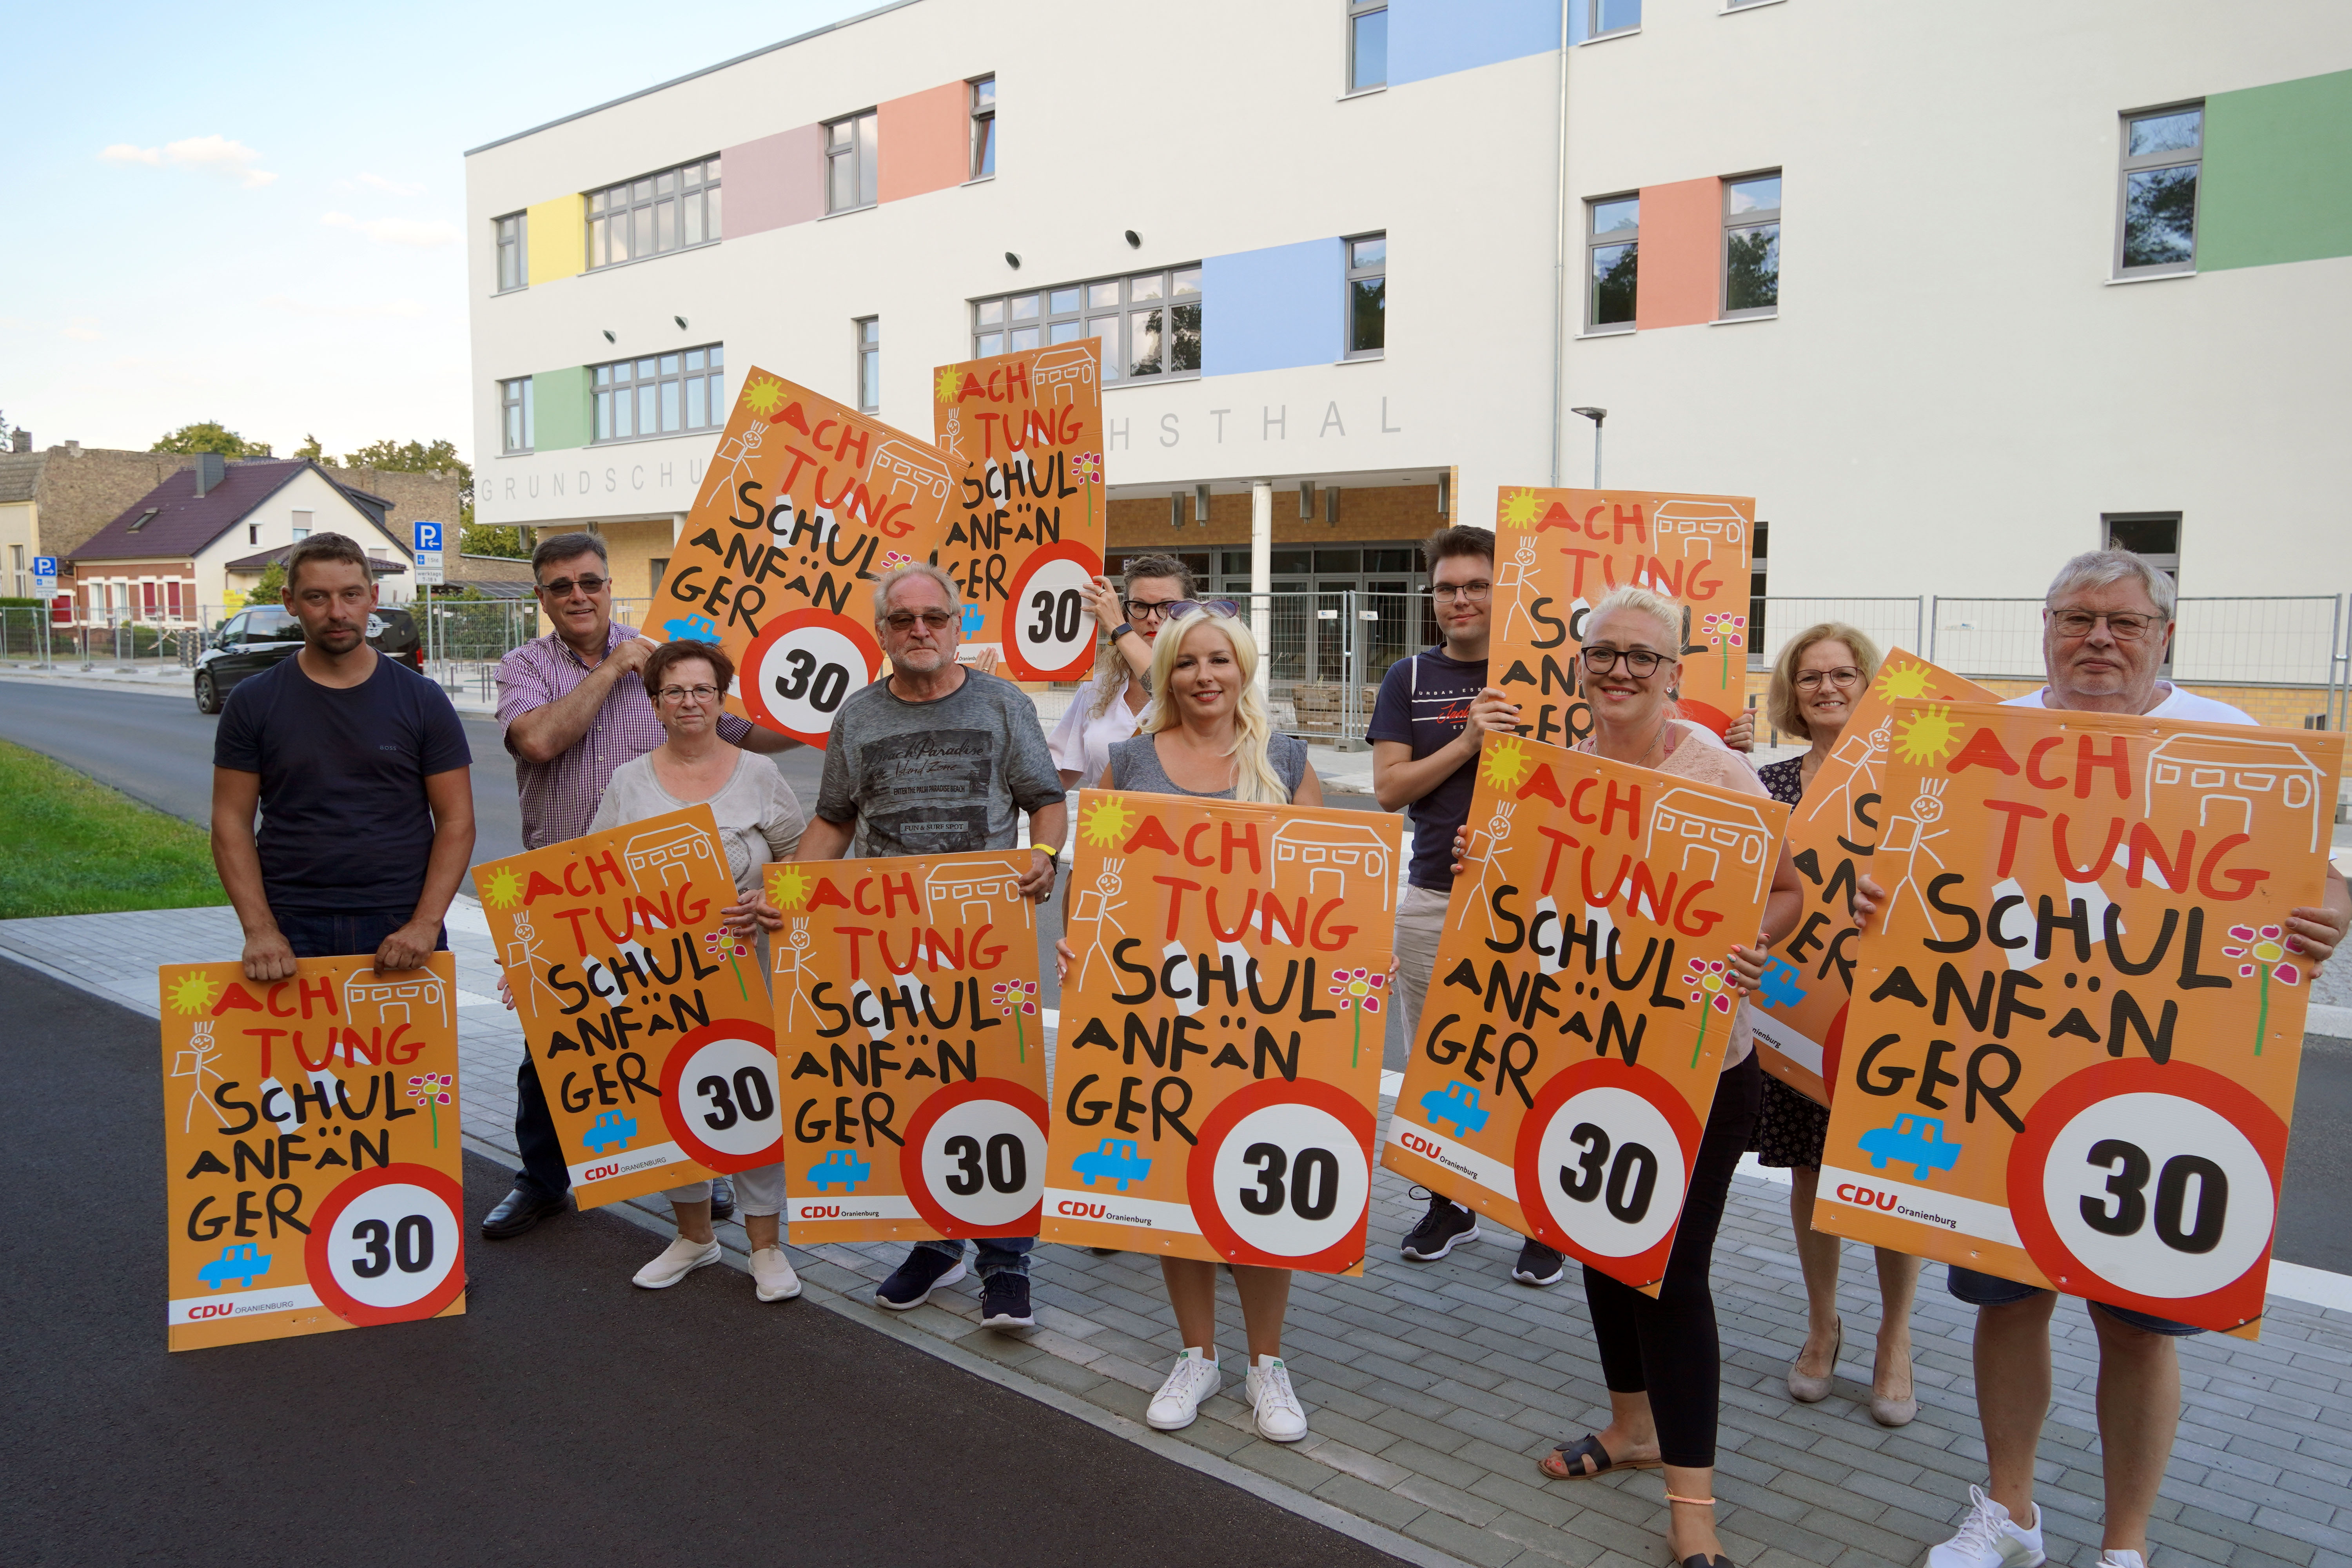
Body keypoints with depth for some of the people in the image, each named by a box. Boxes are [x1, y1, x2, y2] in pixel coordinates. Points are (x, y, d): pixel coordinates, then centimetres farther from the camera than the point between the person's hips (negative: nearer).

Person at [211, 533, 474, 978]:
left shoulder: (423, 700, 2)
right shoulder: (253, 703, 4)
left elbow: (456, 820, 0)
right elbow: (231, 823, 3)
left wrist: (425, 925, -12)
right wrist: (259, 930, -9)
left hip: (400, 931, 0)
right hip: (292, 934, 0)